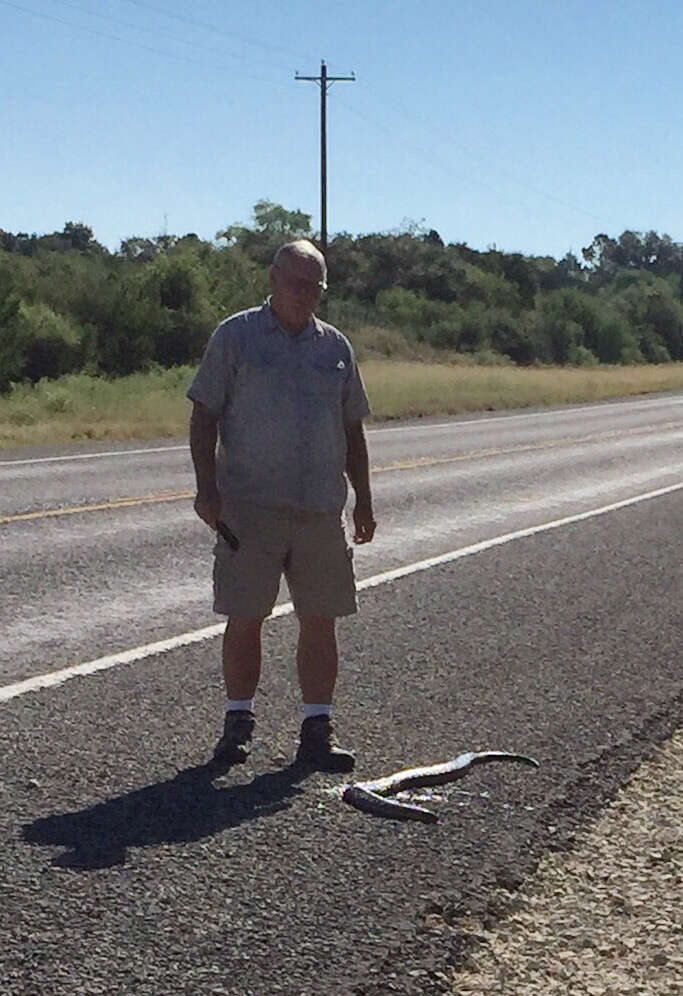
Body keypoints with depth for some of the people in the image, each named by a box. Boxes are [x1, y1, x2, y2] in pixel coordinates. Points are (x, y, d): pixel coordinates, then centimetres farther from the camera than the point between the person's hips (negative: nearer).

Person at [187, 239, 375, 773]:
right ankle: (239, 720, 16)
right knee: (245, 619, 2)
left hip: (322, 509, 3)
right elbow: (204, 416, 0)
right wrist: (207, 486, -10)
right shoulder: (235, 336, 3)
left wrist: (363, 500, 15)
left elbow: (353, 429, 19)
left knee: (320, 621, 3)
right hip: (249, 507, -3)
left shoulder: (337, 347, 13)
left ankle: (318, 729, 10)